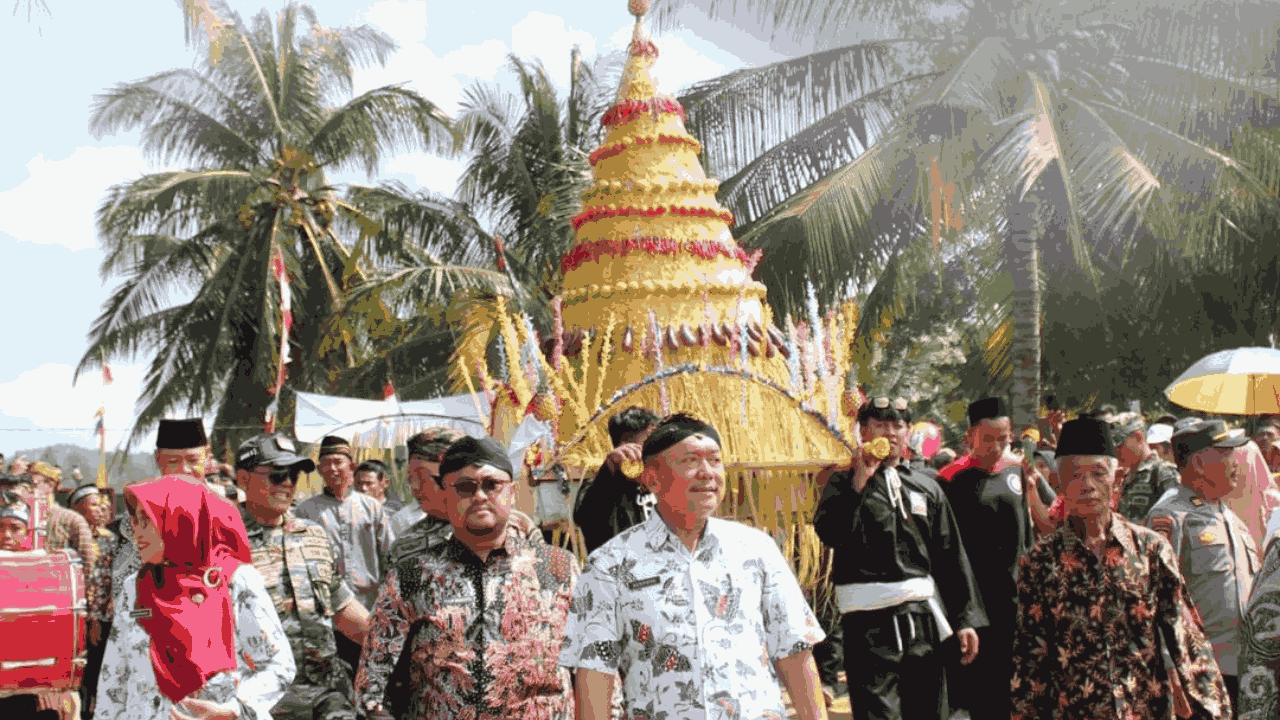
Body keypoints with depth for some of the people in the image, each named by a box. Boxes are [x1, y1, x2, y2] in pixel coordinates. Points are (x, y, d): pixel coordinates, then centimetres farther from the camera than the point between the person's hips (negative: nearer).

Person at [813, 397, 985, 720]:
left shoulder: (927, 488, 14)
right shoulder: (844, 483, 5)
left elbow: (952, 557, 12)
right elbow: (830, 533, -14)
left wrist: (965, 619, 7)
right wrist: (860, 481, -16)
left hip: (923, 616, 4)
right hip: (869, 620, -4)